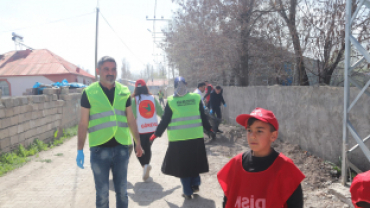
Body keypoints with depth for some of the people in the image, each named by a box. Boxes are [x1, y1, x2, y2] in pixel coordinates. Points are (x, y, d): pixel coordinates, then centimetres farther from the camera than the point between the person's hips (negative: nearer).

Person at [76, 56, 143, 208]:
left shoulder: (124, 92, 5)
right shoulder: (89, 93, -4)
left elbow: (131, 120, 11)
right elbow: (83, 123, -2)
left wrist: (138, 142, 13)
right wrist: (80, 150, -5)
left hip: (121, 148, 3)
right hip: (99, 150, -2)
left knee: (122, 191, 15)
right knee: (102, 194, 9)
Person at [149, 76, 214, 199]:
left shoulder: (171, 101, -4)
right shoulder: (196, 98, -1)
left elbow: (165, 120, -1)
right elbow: (203, 117, 5)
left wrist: (156, 134, 9)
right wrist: (209, 129, 21)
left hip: (178, 139, -2)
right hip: (196, 137, 2)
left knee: (182, 164, 9)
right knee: (194, 161, 22)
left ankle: (188, 192, 15)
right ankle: (195, 184, 20)